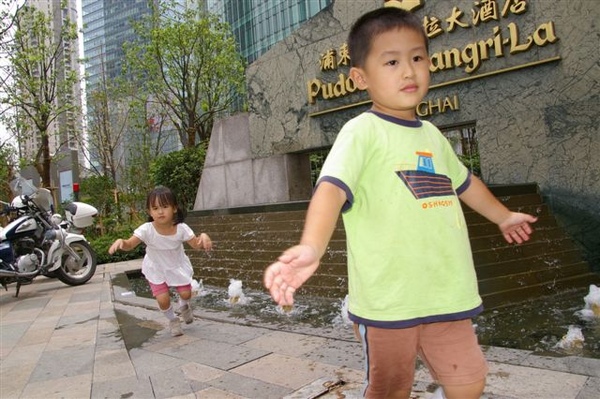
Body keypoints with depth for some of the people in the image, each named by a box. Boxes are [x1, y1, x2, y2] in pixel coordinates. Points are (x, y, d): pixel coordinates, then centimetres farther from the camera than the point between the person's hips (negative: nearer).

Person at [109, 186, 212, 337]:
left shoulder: (181, 228, -27)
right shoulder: (146, 230, -31)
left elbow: (195, 244, -19)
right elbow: (129, 245, -33)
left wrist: (203, 237, -41)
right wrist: (120, 241, -56)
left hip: (177, 266, 1)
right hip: (156, 269, -1)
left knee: (186, 293, 4)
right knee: (163, 300, -6)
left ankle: (184, 306, 45)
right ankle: (173, 320, 29)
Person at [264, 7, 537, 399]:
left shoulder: (432, 135, 11)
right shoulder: (362, 131, -12)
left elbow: (464, 182, 28)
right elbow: (333, 188, -29)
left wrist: (503, 216, 42)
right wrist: (311, 247, -47)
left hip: (447, 293, 7)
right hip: (387, 300, -6)